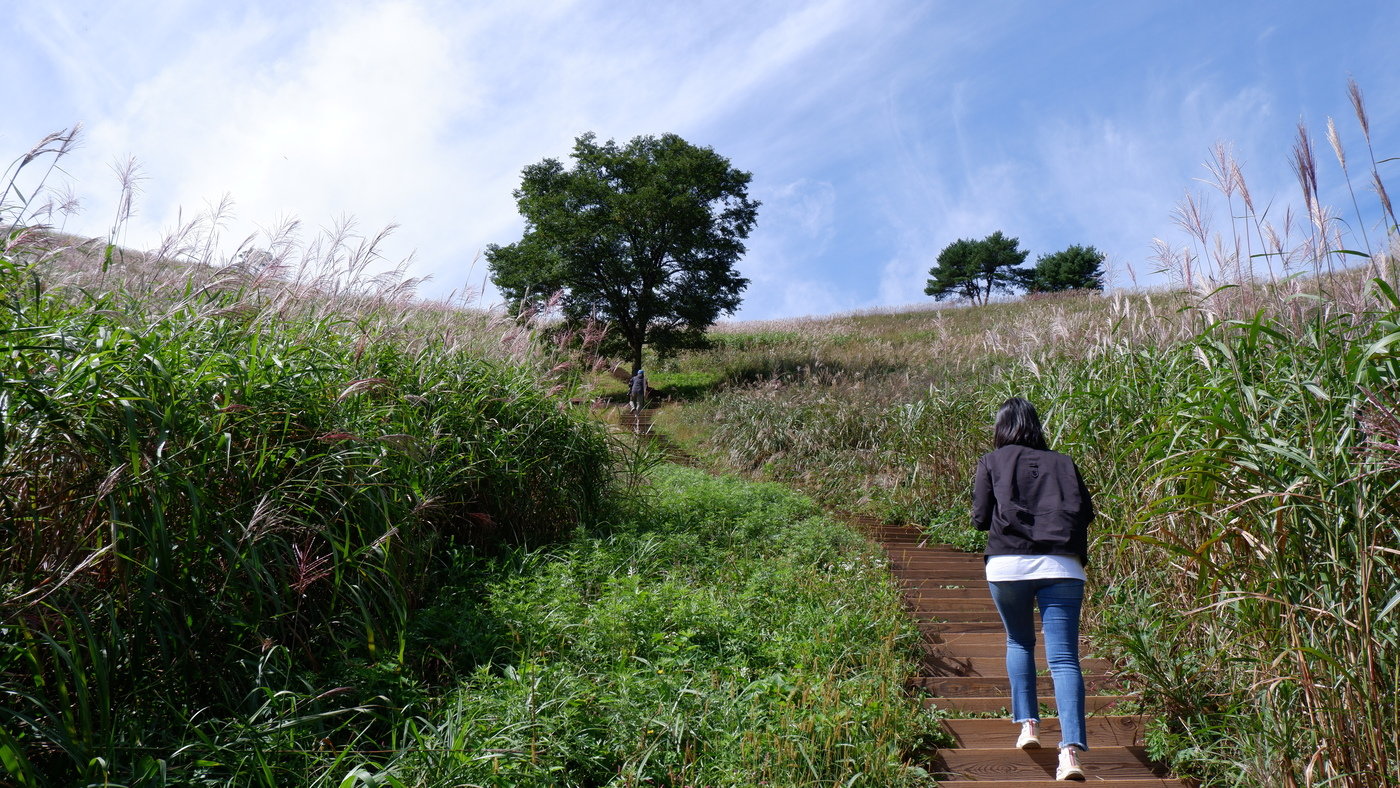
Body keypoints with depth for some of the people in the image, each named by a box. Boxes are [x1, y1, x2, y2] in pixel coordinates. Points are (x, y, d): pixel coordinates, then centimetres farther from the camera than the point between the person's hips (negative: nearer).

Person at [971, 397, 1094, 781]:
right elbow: (1085, 511, 8)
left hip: (1009, 563, -1)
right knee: (1064, 658, -2)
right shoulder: (1062, 462, 16)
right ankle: (1070, 748, -15)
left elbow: (980, 518, 5)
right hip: (1062, 566, 1)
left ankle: (1028, 725, 15)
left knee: (1019, 642, 21)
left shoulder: (991, 461, 10)